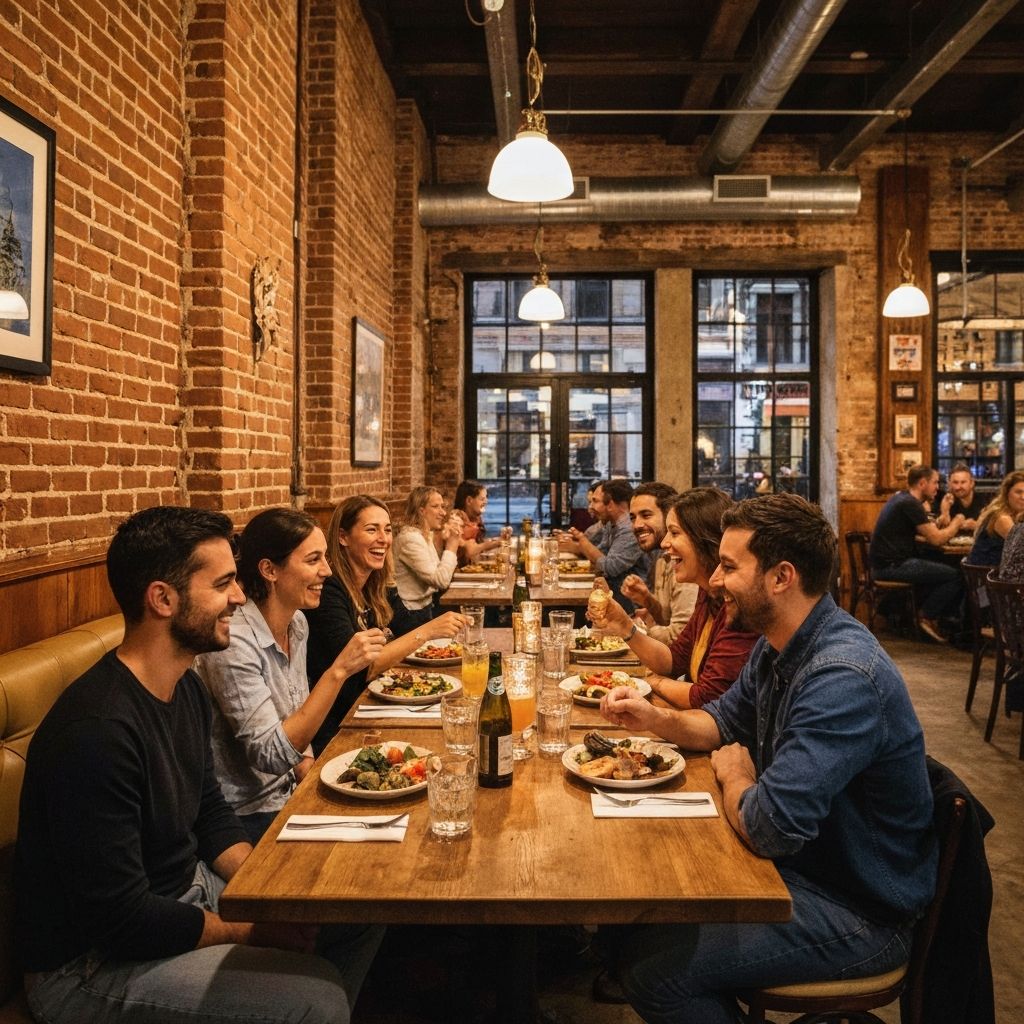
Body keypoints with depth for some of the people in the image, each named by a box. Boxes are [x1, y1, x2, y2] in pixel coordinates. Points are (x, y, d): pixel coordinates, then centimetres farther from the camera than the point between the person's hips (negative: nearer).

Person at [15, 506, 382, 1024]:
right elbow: (121, 920, -27)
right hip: (92, 961, -9)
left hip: (188, 887, 9)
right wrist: (256, 931, -15)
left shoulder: (185, 686, 0)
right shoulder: (97, 730, -30)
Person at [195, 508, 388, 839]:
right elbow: (272, 755, -26)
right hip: (250, 815, -7)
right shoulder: (234, 640, -24)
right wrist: (338, 671, -31)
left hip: (290, 793, 7)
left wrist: (307, 766, -6)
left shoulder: (297, 623, 0)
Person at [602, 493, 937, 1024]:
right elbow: (725, 721, 16)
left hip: (860, 910, -9)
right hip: (800, 863, 9)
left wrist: (733, 777, -12)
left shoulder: (843, 677, -32)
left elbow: (768, 828, -34)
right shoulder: (778, 645, 0)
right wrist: (656, 718, -4)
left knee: (651, 968, -17)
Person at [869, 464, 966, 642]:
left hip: (887, 562, 10)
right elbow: (936, 539, -14)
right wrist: (956, 523, 4)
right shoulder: (910, 504, -15)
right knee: (955, 576, -9)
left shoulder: (901, 498, 15)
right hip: (892, 566, -10)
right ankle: (927, 618, 7)